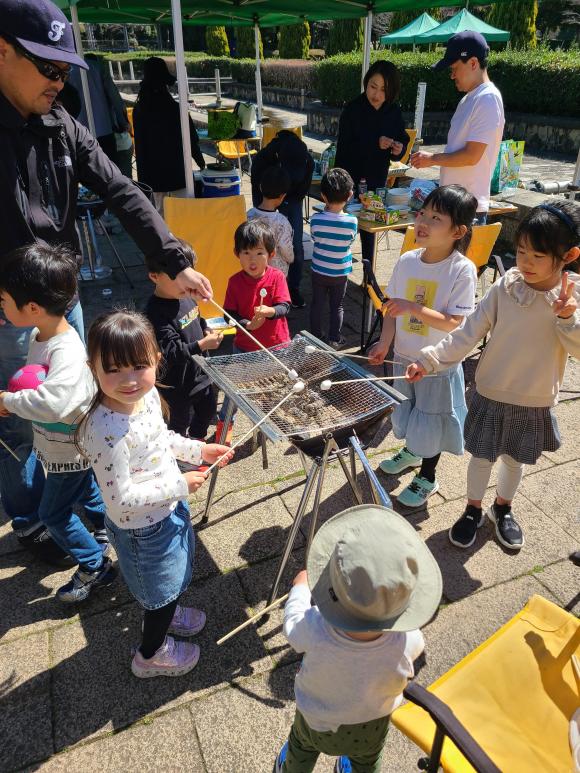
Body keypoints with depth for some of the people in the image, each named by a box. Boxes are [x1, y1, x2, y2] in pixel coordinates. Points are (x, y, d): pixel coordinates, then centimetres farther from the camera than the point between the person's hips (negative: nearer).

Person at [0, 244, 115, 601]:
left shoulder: (67, 351, -35)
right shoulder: (39, 336, -5)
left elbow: (54, 403, -50)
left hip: (70, 451, -9)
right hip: (58, 446, 9)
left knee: (54, 512, 7)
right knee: (86, 490, 28)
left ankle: (96, 566, 24)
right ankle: (108, 531, 52)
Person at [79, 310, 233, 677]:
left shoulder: (148, 394, -12)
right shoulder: (105, 432, -37)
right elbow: (121, 500, -32)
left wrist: (199, 450, 0)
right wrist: (179, 486, -26)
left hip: (170, 509, 8)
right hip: (143, 529, -7)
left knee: (173, 577, 33)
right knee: (162, 588, 19)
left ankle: (164, 614, 66)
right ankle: (151, 654, 50)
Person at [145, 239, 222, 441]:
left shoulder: (186, 296, -4)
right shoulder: (157, 313, -30)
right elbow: (169, 352, -33)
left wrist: (207, 331, -2)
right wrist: (201, 345, -37)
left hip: (200, 371, 8)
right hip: (178, 382, -8)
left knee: (208, 409, 27)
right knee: (181, 420, 15)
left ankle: (197, 440, 53)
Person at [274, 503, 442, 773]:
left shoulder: (315, 630, -44)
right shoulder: (408, 642, -40)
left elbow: (293, 622, -18)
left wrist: (301, 586, 1)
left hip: (317, 722, 0)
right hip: (370, 729, 0)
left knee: (301, 750, 36)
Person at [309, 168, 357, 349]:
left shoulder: (316, 219, -19)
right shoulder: (352, 222, -19)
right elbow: (351, 241, -3)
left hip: (319, 271, 1)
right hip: (340, 273, 0)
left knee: (317, 304, 17)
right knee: (337, 306, 15)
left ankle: (316, 336, 28)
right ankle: (334, 339, 24)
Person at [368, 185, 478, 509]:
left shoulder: (462, 269, -20)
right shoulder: (407, 261, -6)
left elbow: (454, 323, -23)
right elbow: (394, 308, 2)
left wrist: (414, 308, -32)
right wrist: (385, 342, -10)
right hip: (404, 356, 5)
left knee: (431, 419, 11)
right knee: (407, 410, 25)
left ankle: (427, 477, 34)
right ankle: (411, 451, 53)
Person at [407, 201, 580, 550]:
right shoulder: (505, 288, -14)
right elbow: (468, 334, -14)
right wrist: (429, 360, -25)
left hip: (535, 402, 1)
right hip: (491, 394, -1)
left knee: (515, 460, 20)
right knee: (482, 456, 14)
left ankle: (503, 509, 48)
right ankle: (473, 511, 40)